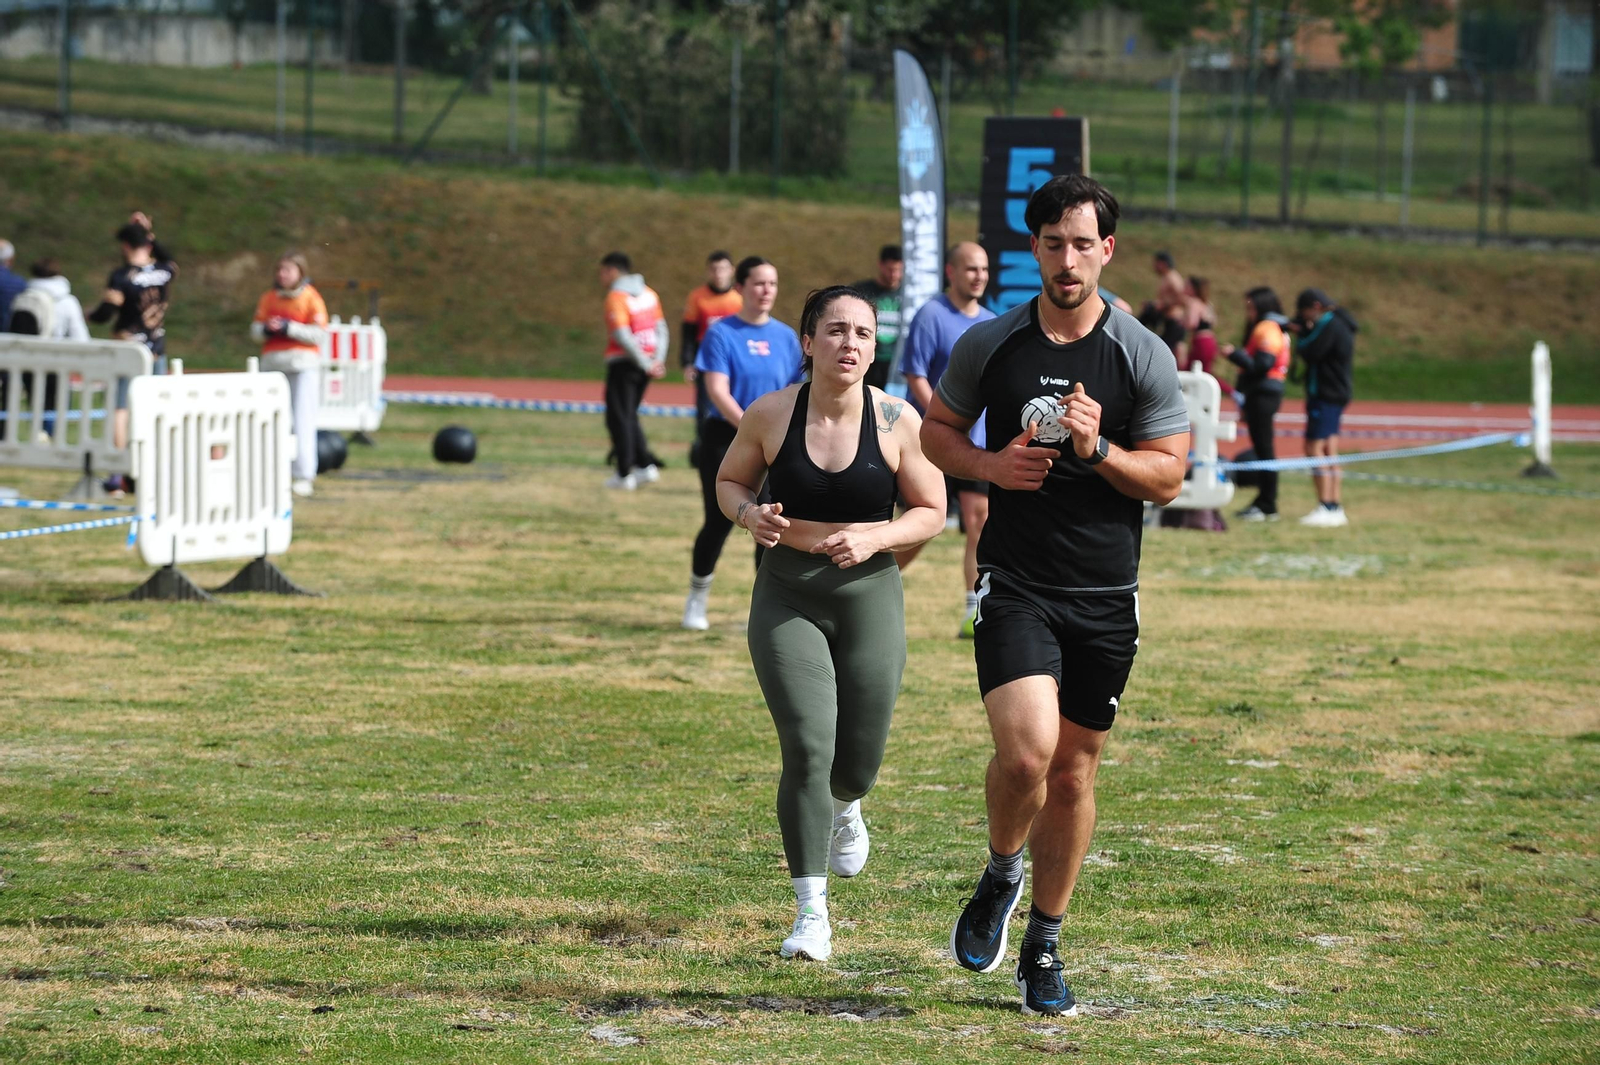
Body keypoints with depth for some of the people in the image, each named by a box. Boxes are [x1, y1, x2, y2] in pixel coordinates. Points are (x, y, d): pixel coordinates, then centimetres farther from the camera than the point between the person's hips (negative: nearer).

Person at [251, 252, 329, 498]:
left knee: (303, 421, -7)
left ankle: (304, 476, -7)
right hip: (273, 363, 4)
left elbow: (319, 333, -8)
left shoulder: (311, 298, -2)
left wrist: (289, 328, -16)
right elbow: (255, 330, 11)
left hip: (304, 366, -4)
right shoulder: (268, 298, 11)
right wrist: (266, 330, -11)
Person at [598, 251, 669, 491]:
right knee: (629, 415, 19)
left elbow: (622, 335, -20)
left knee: (619, 417, 1)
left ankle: (624, 474, 1)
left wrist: (646, 364, -16)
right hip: (645, 364, 7)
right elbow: (661, 329, 9)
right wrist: (657, 359, 1)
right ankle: (646, 464, 11)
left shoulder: (616, 297, -12)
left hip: (623, 362, -7)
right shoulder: (649, 294, 11)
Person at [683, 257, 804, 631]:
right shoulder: (721, 334, -6)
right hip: (725, 440, -3)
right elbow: (717, 390, -15)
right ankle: (697, 600, 20)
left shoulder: (786, 337, 6)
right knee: (719, 522, 0)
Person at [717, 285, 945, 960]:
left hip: (869, 594, 1)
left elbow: (931, 512, 2)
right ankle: (810, 913, -7)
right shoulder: (770, 415, -7)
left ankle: (844, 807, 50)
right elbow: (730, 480, 10)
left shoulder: (897, 421, -7)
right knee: (807, 748, -16)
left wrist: (874, 537, -17)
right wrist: (750, 514, -13)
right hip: (786, 597, -1)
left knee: (857, 768, 8)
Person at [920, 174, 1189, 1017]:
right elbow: (936, 430, 14)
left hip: (1106, 597, 1)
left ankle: (1043, 946, 24)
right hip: (1014, 588, -1)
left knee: (1074, 767, 8)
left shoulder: (1143, 356, -1)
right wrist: (990, 465, -6)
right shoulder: (989, 345, 1)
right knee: (1026, 750, -20)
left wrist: (1098, 450, -17)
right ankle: (1001, 876, 11)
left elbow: (1168, 476, 1)